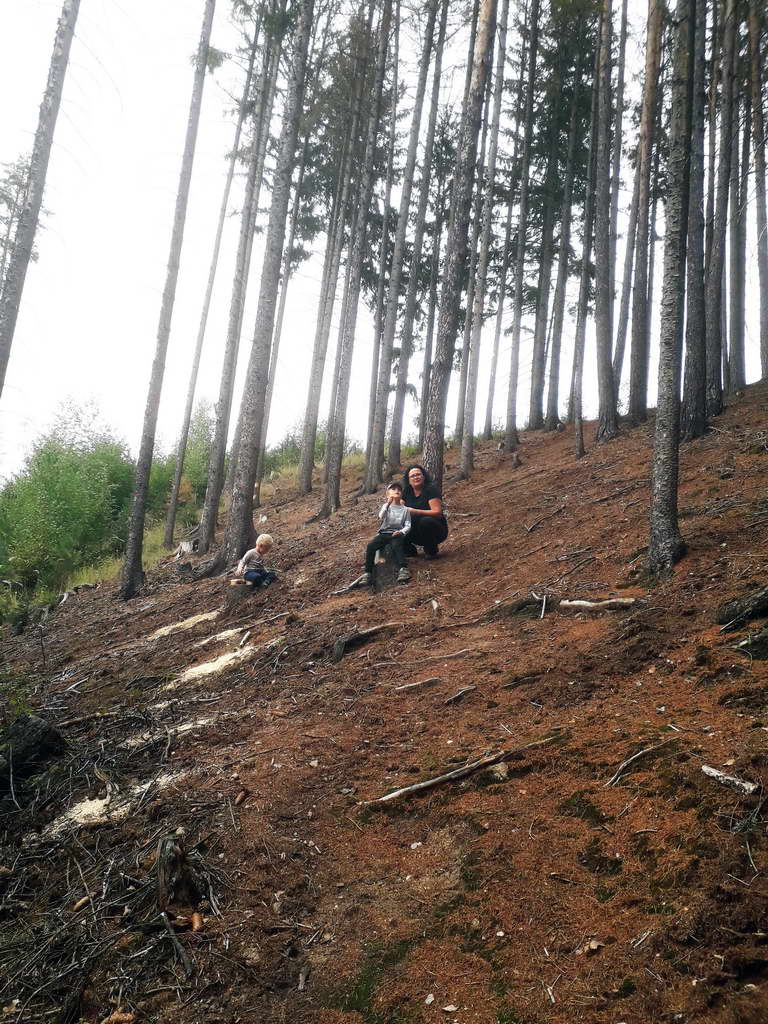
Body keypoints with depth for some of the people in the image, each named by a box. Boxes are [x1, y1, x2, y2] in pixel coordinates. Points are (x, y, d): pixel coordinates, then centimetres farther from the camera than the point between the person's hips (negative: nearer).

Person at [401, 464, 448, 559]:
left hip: (436, 530, -5)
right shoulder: (407, 492, 4)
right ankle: (410, 550, 7)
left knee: (426, 521, -36)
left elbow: (437, 512, -24)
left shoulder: (430, 489, -14)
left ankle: (432, 551, -13)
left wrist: (415, 511, -32)